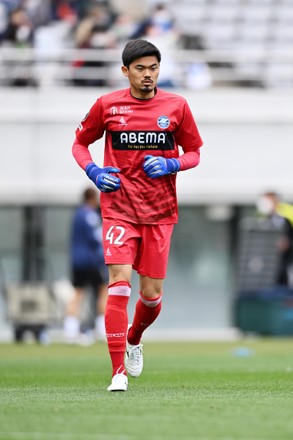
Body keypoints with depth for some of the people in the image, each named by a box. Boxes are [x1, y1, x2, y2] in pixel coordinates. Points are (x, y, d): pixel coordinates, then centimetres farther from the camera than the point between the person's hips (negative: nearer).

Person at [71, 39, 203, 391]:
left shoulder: (176, 106, 2)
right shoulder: (107, 105, 0)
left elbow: (194, 152, 11)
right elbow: (80, 143, 13)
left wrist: (172, 165, -10)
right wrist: (93, 171, -6)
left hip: (160, 212, 2)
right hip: (119, 208, -2)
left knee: (152, 294, 4)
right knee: (120, 283, -17)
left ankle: (134, 339, 39)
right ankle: (119, 372, -15)